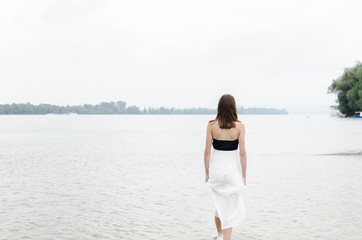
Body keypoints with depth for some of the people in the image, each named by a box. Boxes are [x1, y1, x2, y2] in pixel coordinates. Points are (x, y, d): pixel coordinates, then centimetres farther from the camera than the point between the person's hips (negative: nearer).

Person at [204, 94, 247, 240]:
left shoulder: (211, 125, -5)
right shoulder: (239, 126, -9)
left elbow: (207, 151, -3)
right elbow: (242, 153, -8)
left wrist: (207, 173, 7)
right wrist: (244, 175, 2)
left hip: (216, 170, 3)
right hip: (232, 171, -3)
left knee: (219, 204, 23)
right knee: (230, 208, 7)